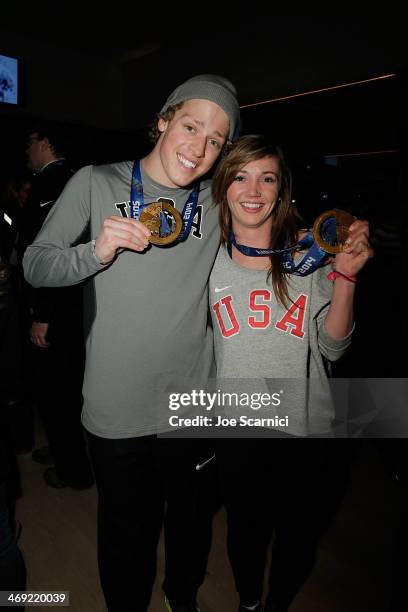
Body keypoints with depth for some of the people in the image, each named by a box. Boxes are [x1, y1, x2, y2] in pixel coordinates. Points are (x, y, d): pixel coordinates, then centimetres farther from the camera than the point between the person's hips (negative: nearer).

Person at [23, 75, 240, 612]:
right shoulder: (95, 183, -5)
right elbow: (35, 266, -5)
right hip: (115, 411, -2)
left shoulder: (219, 201, 2)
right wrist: (96, 253, -23)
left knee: (189, 520, 24)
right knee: (126, 531, 18)